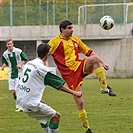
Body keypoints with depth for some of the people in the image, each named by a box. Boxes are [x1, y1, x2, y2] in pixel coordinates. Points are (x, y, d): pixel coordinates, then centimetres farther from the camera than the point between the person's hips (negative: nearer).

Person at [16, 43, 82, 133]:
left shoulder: (28, 64, 10)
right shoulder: (41, 68, -14)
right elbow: (59, 85, -9)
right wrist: (74, 93, -1)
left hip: (20, 101, 9)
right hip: (31, 103, -9)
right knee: (56, 116, 0)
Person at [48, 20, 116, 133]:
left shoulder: (75, 40, 13)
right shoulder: (55, 42, -3)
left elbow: (89, 52, 17)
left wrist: (102, 62, 10)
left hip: (80, 67, 4)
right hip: (70, 74, -4)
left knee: (94, 59, -28)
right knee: (79, 103, -9)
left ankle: (104, 87, -23)